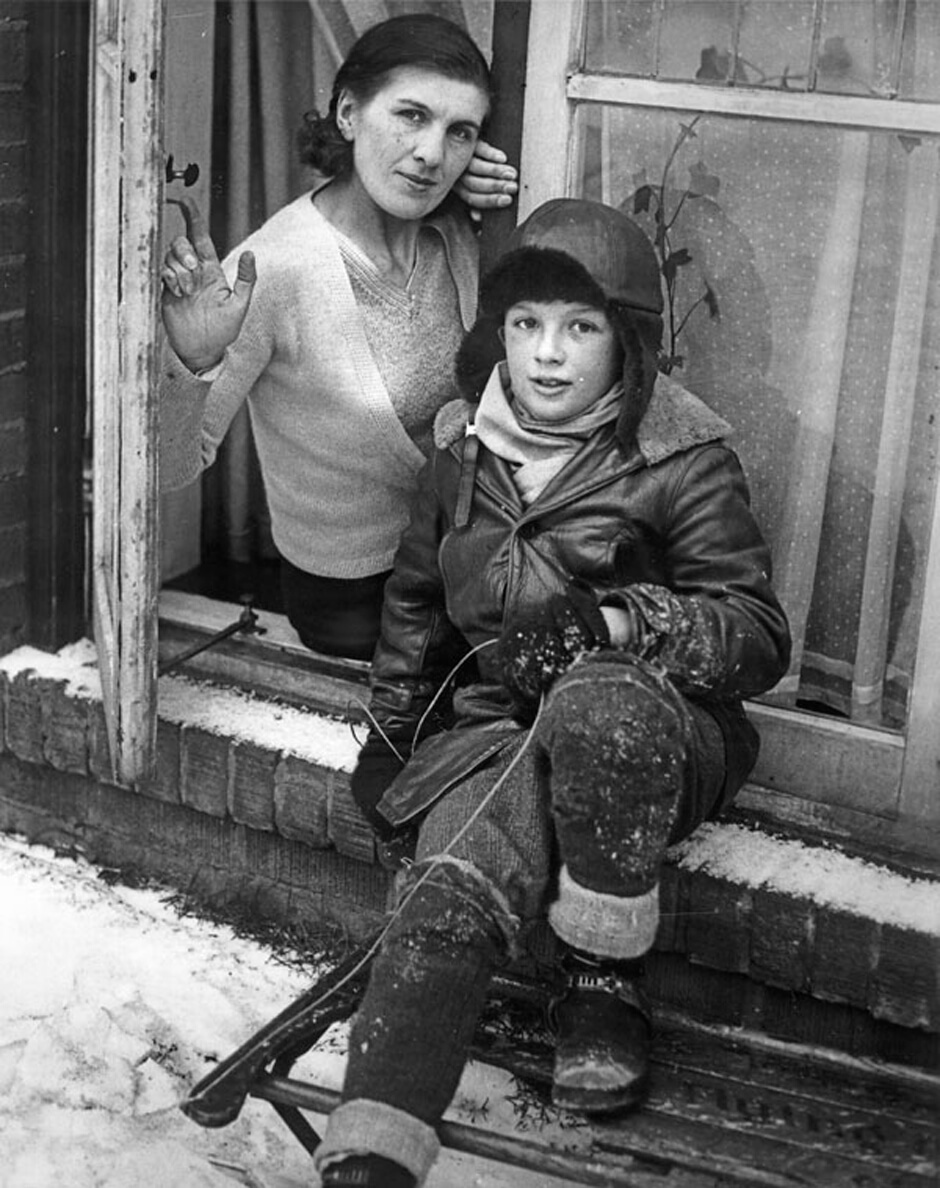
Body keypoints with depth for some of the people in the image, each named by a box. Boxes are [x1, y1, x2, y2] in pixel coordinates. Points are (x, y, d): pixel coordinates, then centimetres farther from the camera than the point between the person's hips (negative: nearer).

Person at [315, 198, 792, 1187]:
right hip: (499, 726, 3)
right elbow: (414, 600, 23)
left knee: (596, 702, -40)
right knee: (451, 888, -28)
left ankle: (605, 981, -18)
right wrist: (390, 732, 20)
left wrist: (614, 622, -23)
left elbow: (759, 634, -8)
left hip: (650, 730, -3)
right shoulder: (464, 447, 9)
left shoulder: (682, 459, -5)